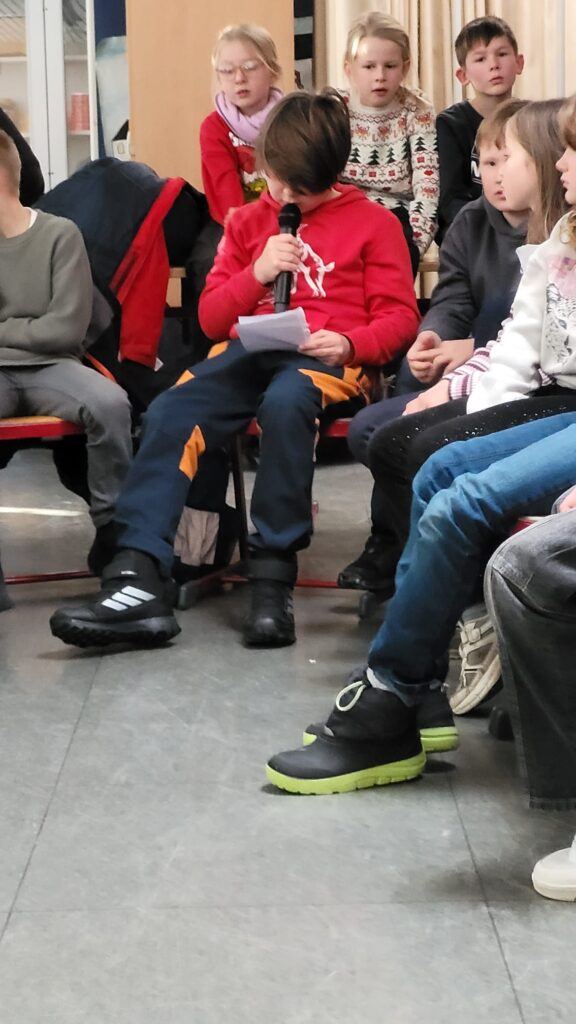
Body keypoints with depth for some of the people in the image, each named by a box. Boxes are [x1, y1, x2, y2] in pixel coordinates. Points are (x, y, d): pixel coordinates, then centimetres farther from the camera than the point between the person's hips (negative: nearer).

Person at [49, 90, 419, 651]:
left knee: (285, 403, -41)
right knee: (168, 412, -27)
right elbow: (212, 318, 19)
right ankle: (138, 579, -35)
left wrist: (348, 343, -16)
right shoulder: (248, 223, 22)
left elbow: (399, 318, 5)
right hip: (250, 352, 4)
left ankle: (272, 580, -33)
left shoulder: (373, 223, 10)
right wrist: (257, 273, 0)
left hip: (326, 358, -4)